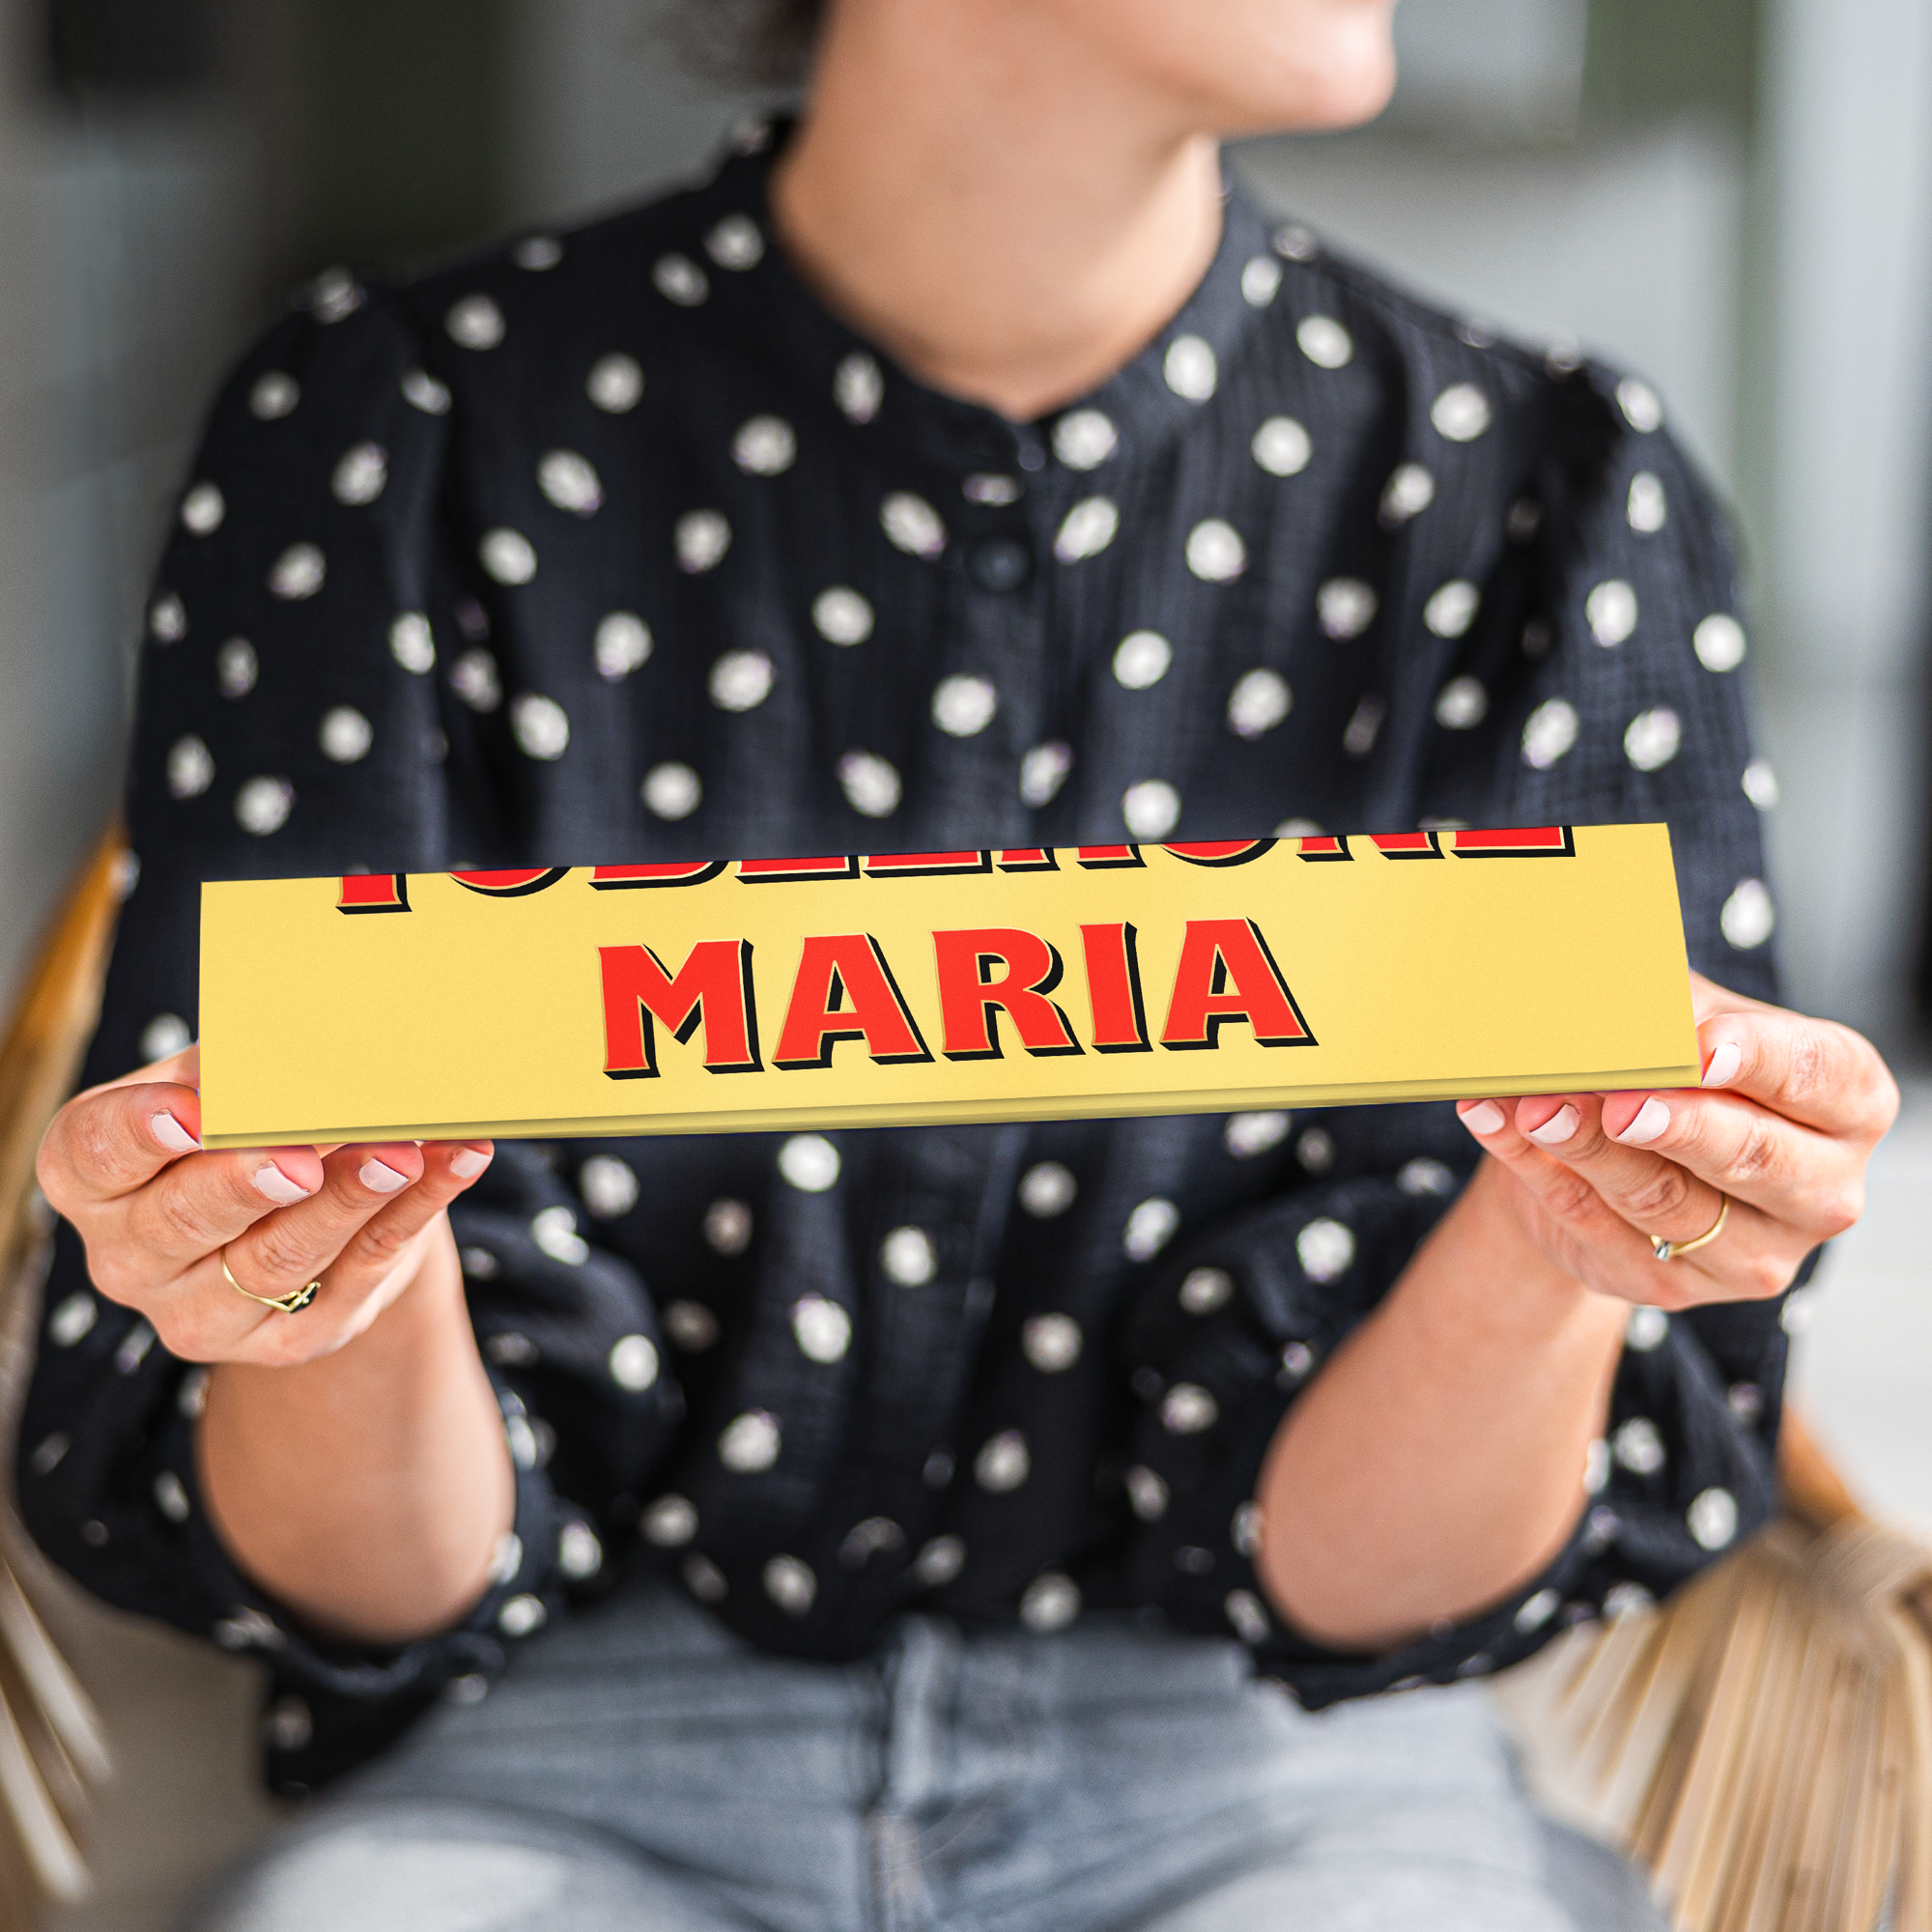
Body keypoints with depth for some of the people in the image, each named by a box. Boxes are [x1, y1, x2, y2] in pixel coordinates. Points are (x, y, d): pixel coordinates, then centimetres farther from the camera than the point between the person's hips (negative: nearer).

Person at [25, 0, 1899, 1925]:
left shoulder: (1544, 502, -3)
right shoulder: (383, 449, -6)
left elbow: (1349, 1572, -6)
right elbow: (377, 1589, -6)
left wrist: (1545, 1258, -26)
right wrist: (361, 1315, -28)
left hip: (1250, 1776, 1)